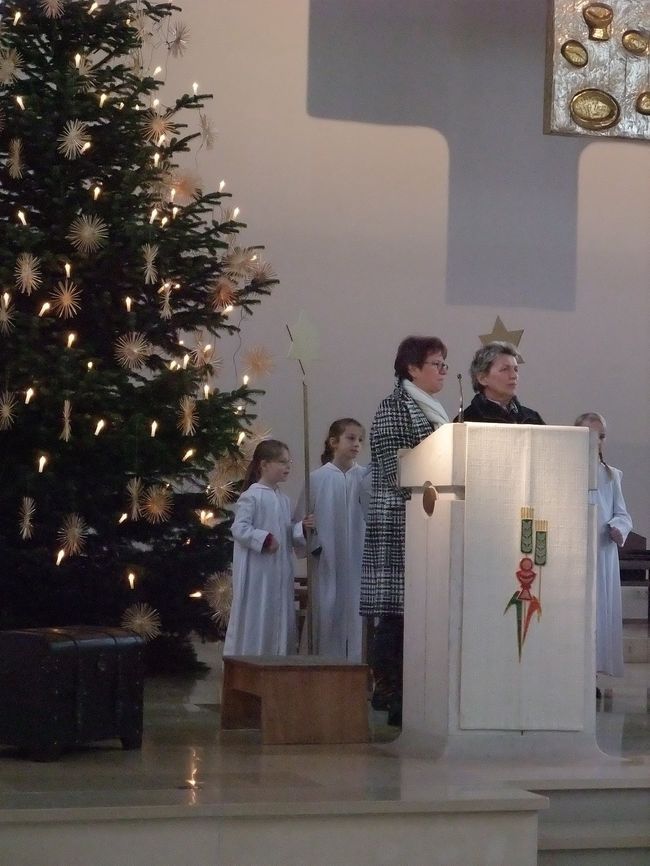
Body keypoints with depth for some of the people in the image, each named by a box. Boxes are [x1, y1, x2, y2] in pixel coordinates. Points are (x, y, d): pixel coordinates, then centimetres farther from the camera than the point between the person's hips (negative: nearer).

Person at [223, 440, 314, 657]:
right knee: (254, 619, -4)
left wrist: (301, 528, 1)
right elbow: (239, 529, -15)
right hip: (256, 571, -8)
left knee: (280, 619, 9)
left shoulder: (283, 499, 15)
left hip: (280, 571, 8)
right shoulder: (251, 496, -9)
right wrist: (264, 539, -22)